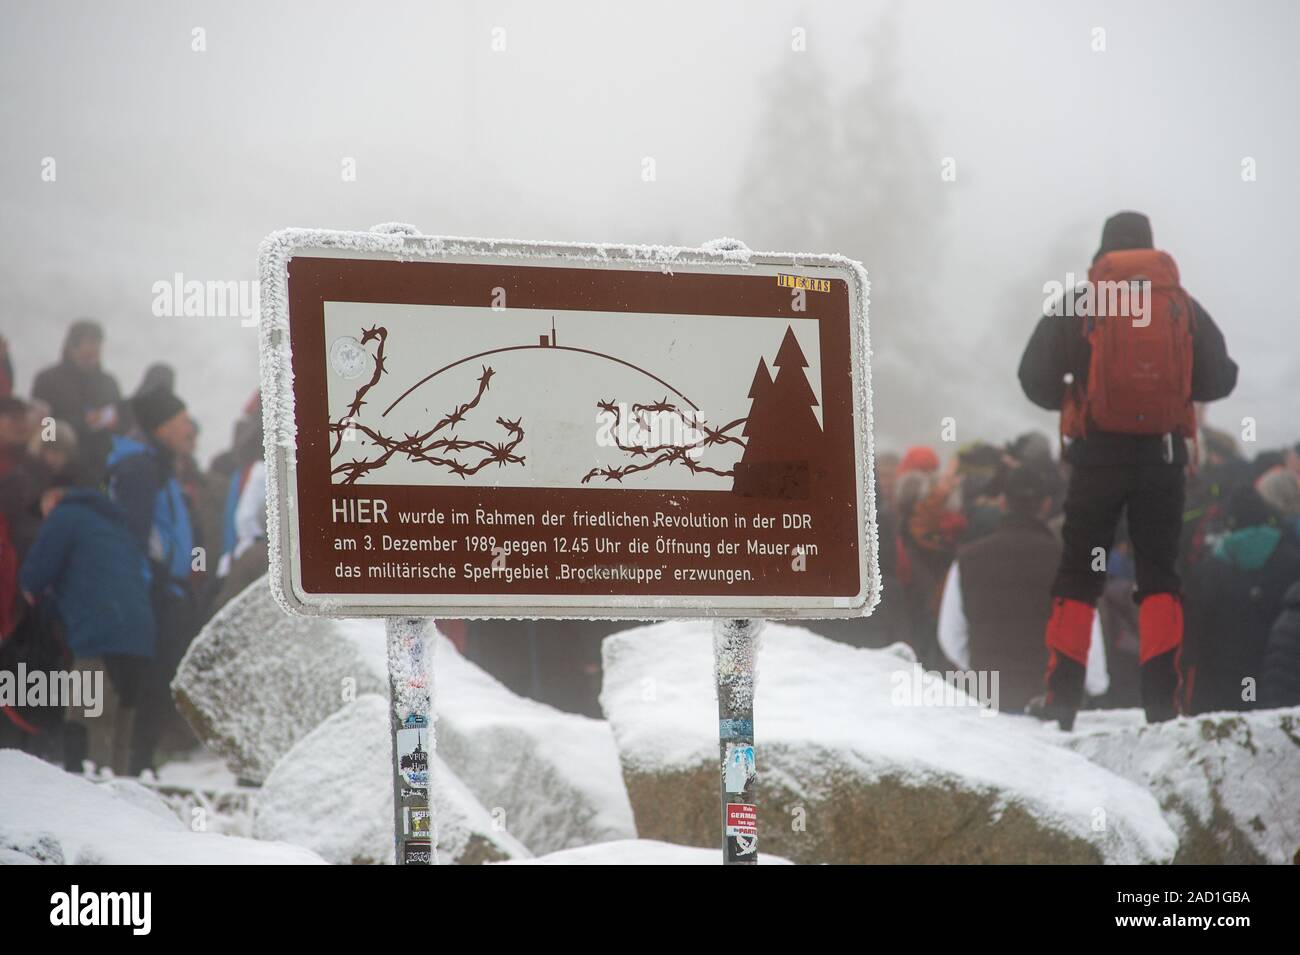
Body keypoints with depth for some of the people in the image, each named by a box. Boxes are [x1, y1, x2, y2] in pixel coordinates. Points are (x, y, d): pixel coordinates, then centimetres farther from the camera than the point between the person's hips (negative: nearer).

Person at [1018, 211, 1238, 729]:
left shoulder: (1078, 307, -1)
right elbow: (1220, 379, 4)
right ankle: (1161, 701, -4)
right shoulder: (1184, 306, 4)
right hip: (1163, 457, 1)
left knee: (1077, 576, 7)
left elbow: (1035, 379, -4)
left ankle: (1062, 704, 0)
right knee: (1159, 575, 9)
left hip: (1097, 454, -1)